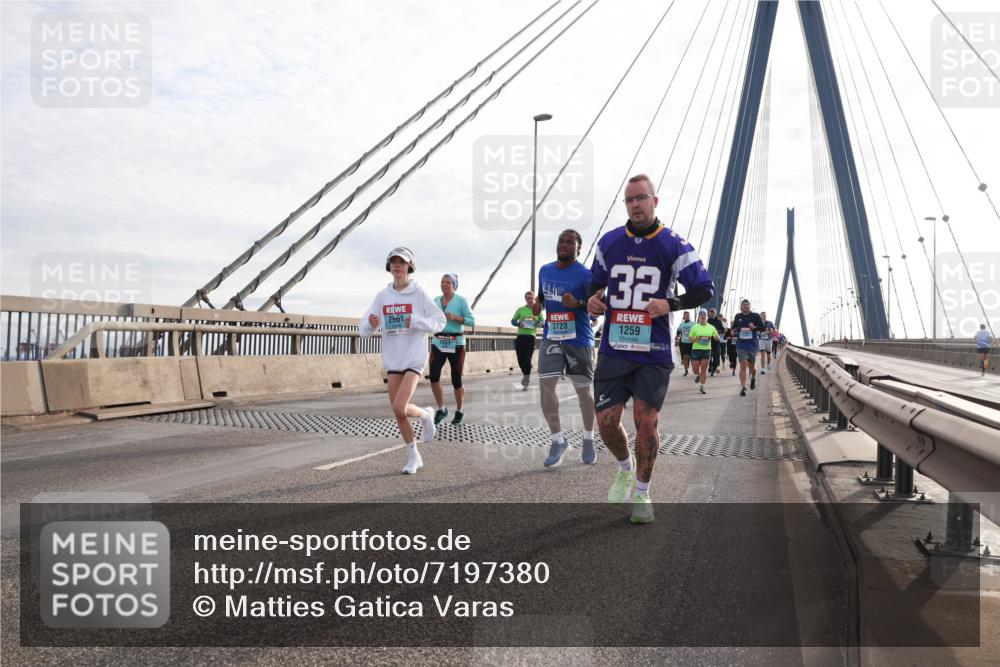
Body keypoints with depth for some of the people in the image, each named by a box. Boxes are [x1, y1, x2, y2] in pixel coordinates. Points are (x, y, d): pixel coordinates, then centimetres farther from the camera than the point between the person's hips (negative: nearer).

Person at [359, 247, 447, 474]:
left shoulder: (419, 293, -6)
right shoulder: (382, 296, 3)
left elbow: (440, 320, -4)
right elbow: (364, 329, 3)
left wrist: (416, 321, -19)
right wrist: (371, 324, -20)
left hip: (414, 359, -4)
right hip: (393, 360, 4)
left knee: (400, 408, -18)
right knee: (397, 413, 7)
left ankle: (425, 415, 17)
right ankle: (414, 457, 24)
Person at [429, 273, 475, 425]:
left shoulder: (461, 300, -3)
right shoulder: (435, 300, 10)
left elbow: (472, 321, -5)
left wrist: (455, 317, -18)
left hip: (456, 344, -3)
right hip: (438, 343, 3)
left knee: (456, 380, 2)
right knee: (433, 377, -13)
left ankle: (459, 411, 24)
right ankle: (441, 409, 6)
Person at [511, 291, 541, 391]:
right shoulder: (520, 310, 7)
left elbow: (543, 323, 11)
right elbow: (513, 321, 6)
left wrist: (540, 323, -13)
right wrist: (519, 324, -15)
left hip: (531, 336, -1)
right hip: (520, 336, 1)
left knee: (527, 359, -7)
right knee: (520, 359, 2)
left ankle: (526, 382, 3)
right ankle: (525, 374, 30)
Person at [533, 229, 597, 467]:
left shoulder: (585, 275, -10)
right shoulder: (544, 271, 9)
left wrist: (578, 303, -27)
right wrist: (538, 305, 2)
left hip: (578, 340, -4)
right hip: (551, 338, 4)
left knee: (583, 390, 7)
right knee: (546, 386, -6)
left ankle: (588, 440, 26)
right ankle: (558, 440, 8)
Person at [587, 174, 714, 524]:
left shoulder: (674, 245, -3)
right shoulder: (609, 241, 7)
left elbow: (704, 288, 1)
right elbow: (597, 282, 22)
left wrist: (671, 304, -16)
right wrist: (593, 299, -1)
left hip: (654, 351, -2)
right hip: (613, 347, 3)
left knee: (646, 422, -3)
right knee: (607, 420, 0)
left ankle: (642, 493, 18)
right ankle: (625, 467, 32)